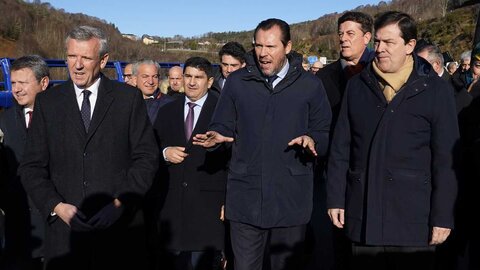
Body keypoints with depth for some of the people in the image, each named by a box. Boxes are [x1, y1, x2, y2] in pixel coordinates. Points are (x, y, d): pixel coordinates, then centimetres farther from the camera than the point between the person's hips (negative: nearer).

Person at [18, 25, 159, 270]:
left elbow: (146, 157, -1)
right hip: (65, 226, 1)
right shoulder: (47, 102, 5)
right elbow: (32, 167, 5)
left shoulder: (129, 98, 1)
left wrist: (119, 203, -10)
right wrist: (57, 207, -9)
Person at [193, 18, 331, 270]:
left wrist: (312, 140, -14)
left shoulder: (310, 85, 4)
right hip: (245, 196, 1)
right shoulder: (237, 82, 6)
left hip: (291, 199, 0)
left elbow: (326, 133, 7)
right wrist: (217, 136, -10)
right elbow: (223, 126, 12)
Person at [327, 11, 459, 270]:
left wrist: (443, 216, -6)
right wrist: (335, 198, 4)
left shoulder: (436, 90, -1)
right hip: (363, 216, 3)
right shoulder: (357, 86, 7)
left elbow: (445, 159, -3)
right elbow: (340, 149, 8)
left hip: (413, 217, -2)